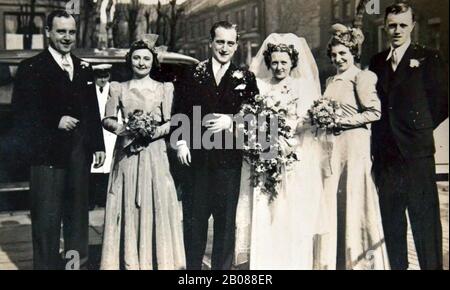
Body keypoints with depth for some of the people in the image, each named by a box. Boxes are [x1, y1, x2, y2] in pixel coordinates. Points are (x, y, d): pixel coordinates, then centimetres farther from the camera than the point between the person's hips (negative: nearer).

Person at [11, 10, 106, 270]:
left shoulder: (84, 69, 13)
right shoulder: (32, 68, -3)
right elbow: (22, 114, -9)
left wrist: (98, 145, 12)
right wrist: (56, 121, -17)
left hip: (80, 154, 5)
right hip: (48, 155, -5)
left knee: (78, 214, 15)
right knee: (46, 219, 0)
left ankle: (78, 261, 27)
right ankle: (47, 264, 11)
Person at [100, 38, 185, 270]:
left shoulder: (164, 88, 6)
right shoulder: (118, 88, 10)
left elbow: (170, 122, 2)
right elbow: (107, 120, 7)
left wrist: (154, 132, -15)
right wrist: (122, 128, -12)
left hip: (154, 154, -1)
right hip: (126, 155, 1)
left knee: (156, 205, -1)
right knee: (126, 206, 2)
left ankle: (158, 259, 10)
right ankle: (128, 260, 11)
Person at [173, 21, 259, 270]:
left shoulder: (245, 78, 6)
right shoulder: (193, 74, 7)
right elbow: (180, 112, 6)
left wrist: (231, 121, -14)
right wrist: (181, 142, -3)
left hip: (229, 158, 0)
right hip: (196, 156, 1)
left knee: (226, 221, 7)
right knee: (193, 219, 8)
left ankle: (222, 267, 20)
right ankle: (192, 266, 21)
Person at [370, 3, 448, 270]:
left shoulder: (428, 59, 0)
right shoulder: (377, 62, 13)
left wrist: (421, 126, 0)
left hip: (416, 151, -5)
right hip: (385, 153, 5)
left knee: (425, 217, -3)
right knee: (390, 217, 12)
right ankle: (396, 265, 23)